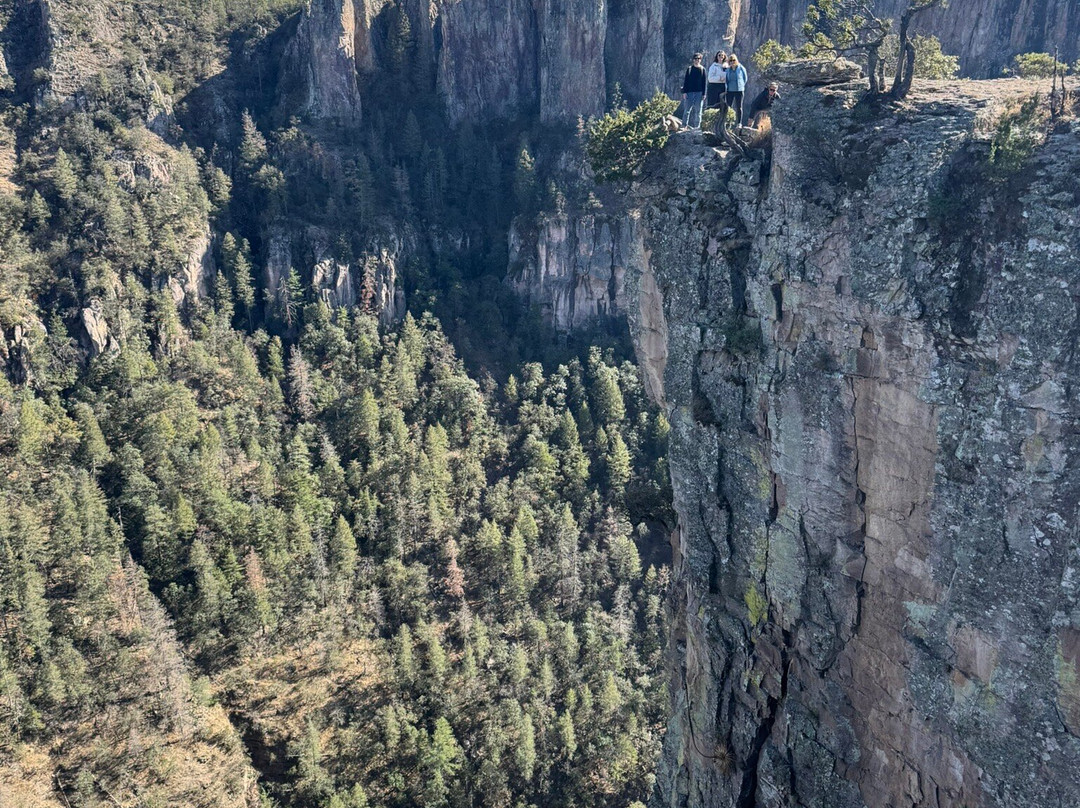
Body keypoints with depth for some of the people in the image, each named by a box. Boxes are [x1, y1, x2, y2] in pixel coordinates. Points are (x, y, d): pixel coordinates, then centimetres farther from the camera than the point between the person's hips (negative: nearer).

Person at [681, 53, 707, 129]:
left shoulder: (702, 69, 7)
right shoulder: (689, 69, 7)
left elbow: (704, 82, 6)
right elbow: (686, 81, 5)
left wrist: (704, 93, 0)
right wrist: (684, 92, -3)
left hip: (699, 92, 0)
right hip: (690, 92, 0)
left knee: (698, 110, 2)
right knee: (687, 109, -4)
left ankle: (697, 126, 7)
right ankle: (684, 125, 0)